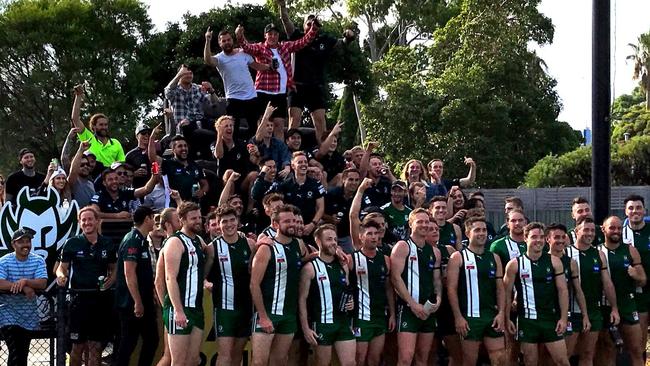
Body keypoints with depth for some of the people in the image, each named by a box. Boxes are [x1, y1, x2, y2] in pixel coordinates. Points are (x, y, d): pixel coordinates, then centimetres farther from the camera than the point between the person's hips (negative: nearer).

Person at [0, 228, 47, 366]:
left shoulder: (38, 261, 1)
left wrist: (25, 281, -28)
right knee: (15, 353, -14)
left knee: (23, 354, 12)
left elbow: (43, 283, -11)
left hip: (28, 317, 3)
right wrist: (24, 288, -27)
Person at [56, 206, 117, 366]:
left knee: (96, 346, 6)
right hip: (79, 298, -2)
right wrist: (61, 275, -17)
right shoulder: (72, 243, 0)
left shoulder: (107, 244, 7)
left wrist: (111, 279, -3)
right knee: (78, 346, -1)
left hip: (100, 299, 2)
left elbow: (113, 269, 17)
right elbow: (62, 267, 4)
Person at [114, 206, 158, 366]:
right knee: (128, 343, -5)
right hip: (132, 304, -10)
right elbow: (129, 273, -22)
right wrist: (137, 302, -23)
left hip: (143, 302, 10)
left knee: (151, 339, 11)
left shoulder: (142, 240, 16)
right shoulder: (133, 240, -14)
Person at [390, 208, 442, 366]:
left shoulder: (434, 252, 14)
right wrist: (412, 303, -16)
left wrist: (438, 298, -3)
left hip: (428, 310, 7)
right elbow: (395, 278, -12)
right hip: (408, 309, -6)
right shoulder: (402, 247, -5)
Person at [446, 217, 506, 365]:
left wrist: (501, 313, -1)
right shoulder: (458, 258, -2)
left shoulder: (494, 258, 12)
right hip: (469, 318, -4)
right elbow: (452, 289, -7)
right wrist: (458, 317, -14)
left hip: (493, 317, 4)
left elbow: (500, 288, 12)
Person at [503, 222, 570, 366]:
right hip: (527, 320, -1)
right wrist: (507, 319, -2)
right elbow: (507, 293, 3)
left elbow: (562, 290, 2)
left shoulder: (554, 262, 2)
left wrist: (563, 318, -4)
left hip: (551, 319, 1)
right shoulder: (514, 264, -2)